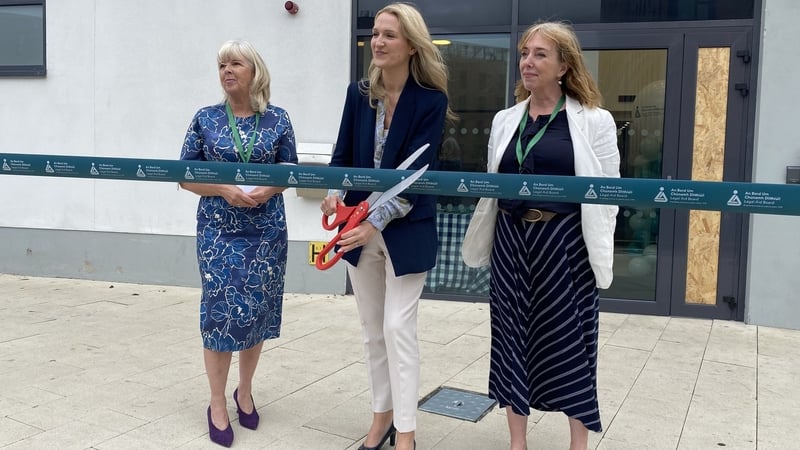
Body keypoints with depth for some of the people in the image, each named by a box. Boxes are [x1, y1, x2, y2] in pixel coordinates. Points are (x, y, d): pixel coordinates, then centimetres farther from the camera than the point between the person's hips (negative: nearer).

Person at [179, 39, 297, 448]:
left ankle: (245, 393, 27)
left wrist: (267, 189, -14)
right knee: (220, 311, -2)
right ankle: (218, 405, 13)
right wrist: (225, 189, -15)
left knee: (257, 310, 8)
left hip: (266, 230, 1)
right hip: (218, 230, -1)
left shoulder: (277, 119, 2)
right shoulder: (206, 119, 0)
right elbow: (186, 176, 1)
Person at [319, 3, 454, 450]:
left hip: (406, 230, -5)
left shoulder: (431, 101, -12)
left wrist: (377, 221, -28)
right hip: (359, 225, 5)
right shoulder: (359, 93, 3)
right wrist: (335, 192, -16)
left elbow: (416, 175, -17)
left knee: (398, 327, -6)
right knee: (372, 329, 13)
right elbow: (343, 155, 5)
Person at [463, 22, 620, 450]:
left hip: (565, 243, -4)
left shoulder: (595, 120, -3)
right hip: (511, 242, 4)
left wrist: (599, 253, -9)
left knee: (569, 340, 5)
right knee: (512, 338, 10)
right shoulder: (504, 120, 10)